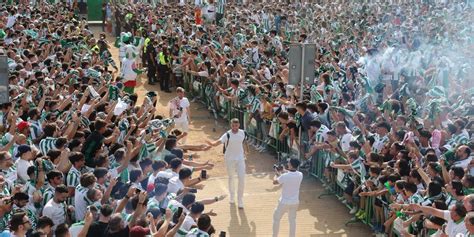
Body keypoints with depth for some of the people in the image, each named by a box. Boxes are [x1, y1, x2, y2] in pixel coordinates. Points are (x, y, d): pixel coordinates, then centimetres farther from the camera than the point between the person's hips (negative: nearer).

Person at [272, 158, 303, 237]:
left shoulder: (284, 176, -25)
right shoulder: (300, 175, -11)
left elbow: (274, 182, -6)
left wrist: (277, 173, 11)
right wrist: (283, 171, 16)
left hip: (284, 202, -4)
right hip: (295, 202, 4)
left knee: (276, 218, 17)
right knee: (292, 220, 20)